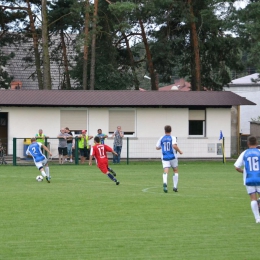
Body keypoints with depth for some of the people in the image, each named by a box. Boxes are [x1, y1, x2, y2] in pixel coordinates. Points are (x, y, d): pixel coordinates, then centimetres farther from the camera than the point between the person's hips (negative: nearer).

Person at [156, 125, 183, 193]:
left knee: (165, 172, -9)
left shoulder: (161, 138, 6)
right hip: (173, 157, -1)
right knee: (175, 171, 17)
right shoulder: (173, 138, -4)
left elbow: (157, 148, 12)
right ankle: (175, 187, 13)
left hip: (165, 157, 1)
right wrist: (179, 151, -6)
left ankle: (164, 183, -39)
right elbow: (174, 146, -21)